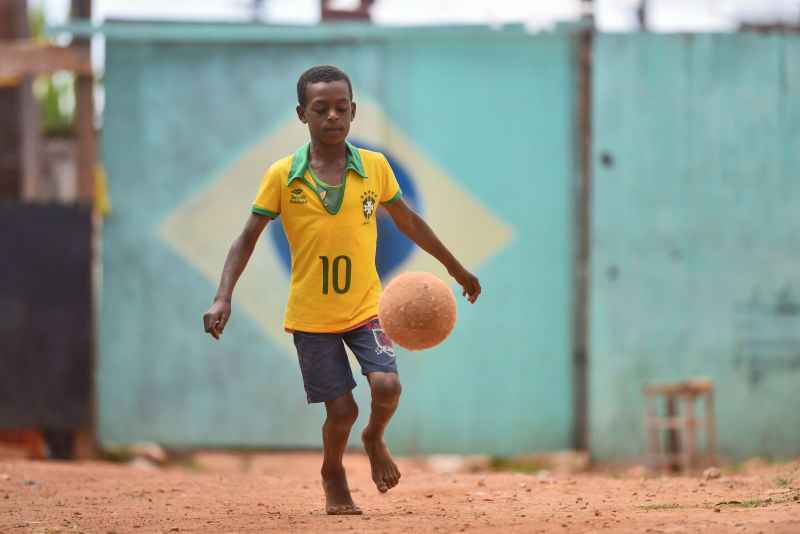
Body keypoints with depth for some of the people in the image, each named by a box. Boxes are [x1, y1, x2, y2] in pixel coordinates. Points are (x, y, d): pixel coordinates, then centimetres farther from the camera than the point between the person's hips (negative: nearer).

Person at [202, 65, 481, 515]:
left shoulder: (374, 167, -2)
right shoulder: (283, 176, -8)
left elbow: (408, 222, 13)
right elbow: (248, 239, -2)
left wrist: (456, 268, 20)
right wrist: (223, 298, -14)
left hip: (365, 307, 1)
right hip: (311, 314, -1)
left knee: (387, 385, -20)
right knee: (341, 410, -1)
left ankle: (375, 439, 16)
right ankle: (333, 475, 32)